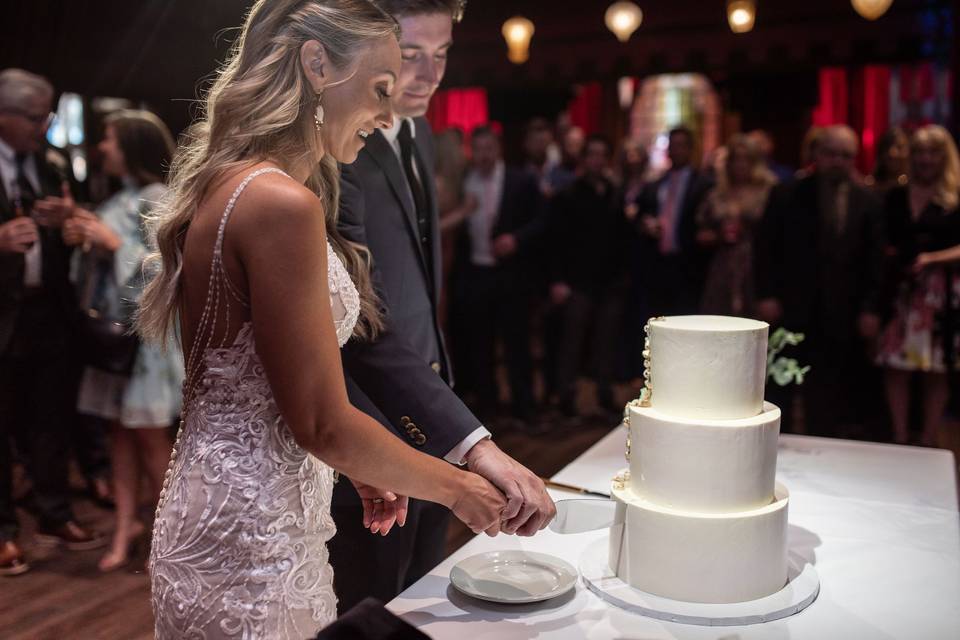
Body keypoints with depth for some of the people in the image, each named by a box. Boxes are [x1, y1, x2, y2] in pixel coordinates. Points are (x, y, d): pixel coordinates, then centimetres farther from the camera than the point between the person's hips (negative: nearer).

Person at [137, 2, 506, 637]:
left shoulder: (228, 185, 6)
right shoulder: (282, 203, -23)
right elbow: (323, 424, -21)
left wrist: (358, 468, 14)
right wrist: (457, 488, -8)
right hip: (251, 546, -9)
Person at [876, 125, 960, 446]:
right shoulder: (894, 197, 10)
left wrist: (932, 258, -18)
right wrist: (887, 255, -5)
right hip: (898, 288, 3)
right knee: (896, 366, 0)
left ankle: (928, 441, 15)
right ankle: (900, 438, 10)